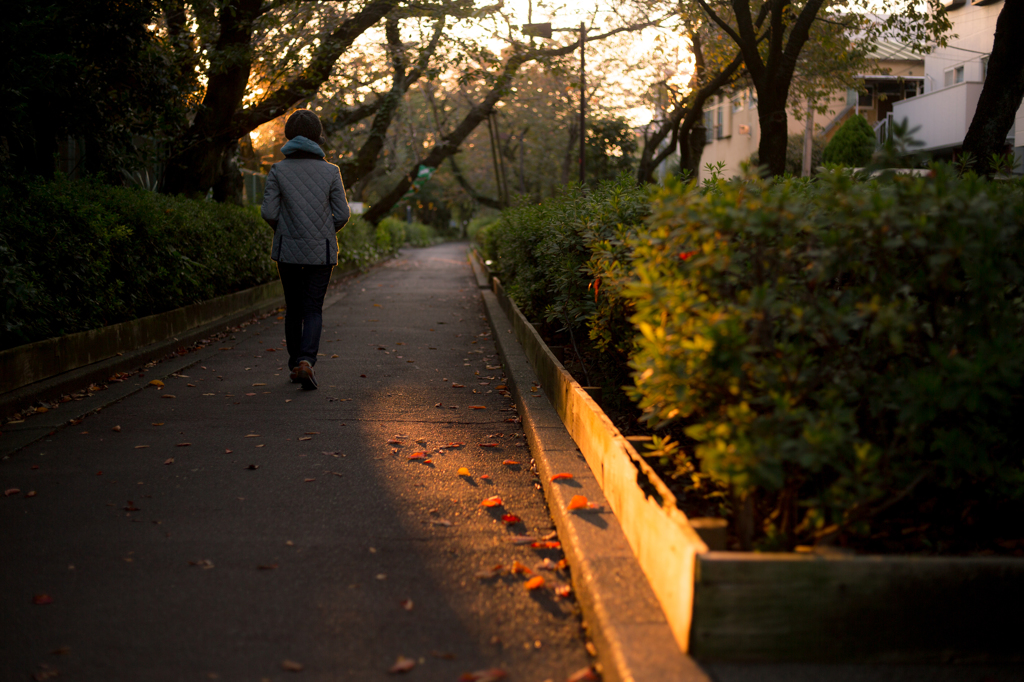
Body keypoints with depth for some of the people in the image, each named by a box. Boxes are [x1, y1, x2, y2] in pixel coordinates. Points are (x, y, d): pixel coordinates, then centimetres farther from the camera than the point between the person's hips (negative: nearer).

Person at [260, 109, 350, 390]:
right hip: (321, 252, -1)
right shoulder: (330, 171, -4)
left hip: (288, 250, 1)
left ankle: (295, 365, 22)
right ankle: (306, 361, -17)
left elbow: (269, 212, -6)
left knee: (293, 309, 15)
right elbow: (342, 214, -4)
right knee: (313, 310, 4)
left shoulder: (278, 170, -3)